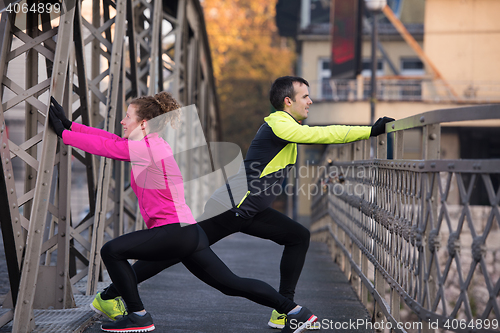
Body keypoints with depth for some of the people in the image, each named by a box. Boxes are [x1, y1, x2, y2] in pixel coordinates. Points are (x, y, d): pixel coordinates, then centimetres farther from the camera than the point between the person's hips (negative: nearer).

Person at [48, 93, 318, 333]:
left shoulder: (149, 148, -12)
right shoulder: (146, 147, 16)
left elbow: (104, 146, -10)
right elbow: (108, 139, 16)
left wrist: (63, 134, 0)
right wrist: (69, 125, 14)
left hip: (176, 233, -10)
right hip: (188, 233, 10)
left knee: (111, 251, -6)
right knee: (232, 285, 10)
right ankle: (296, 311, 10)